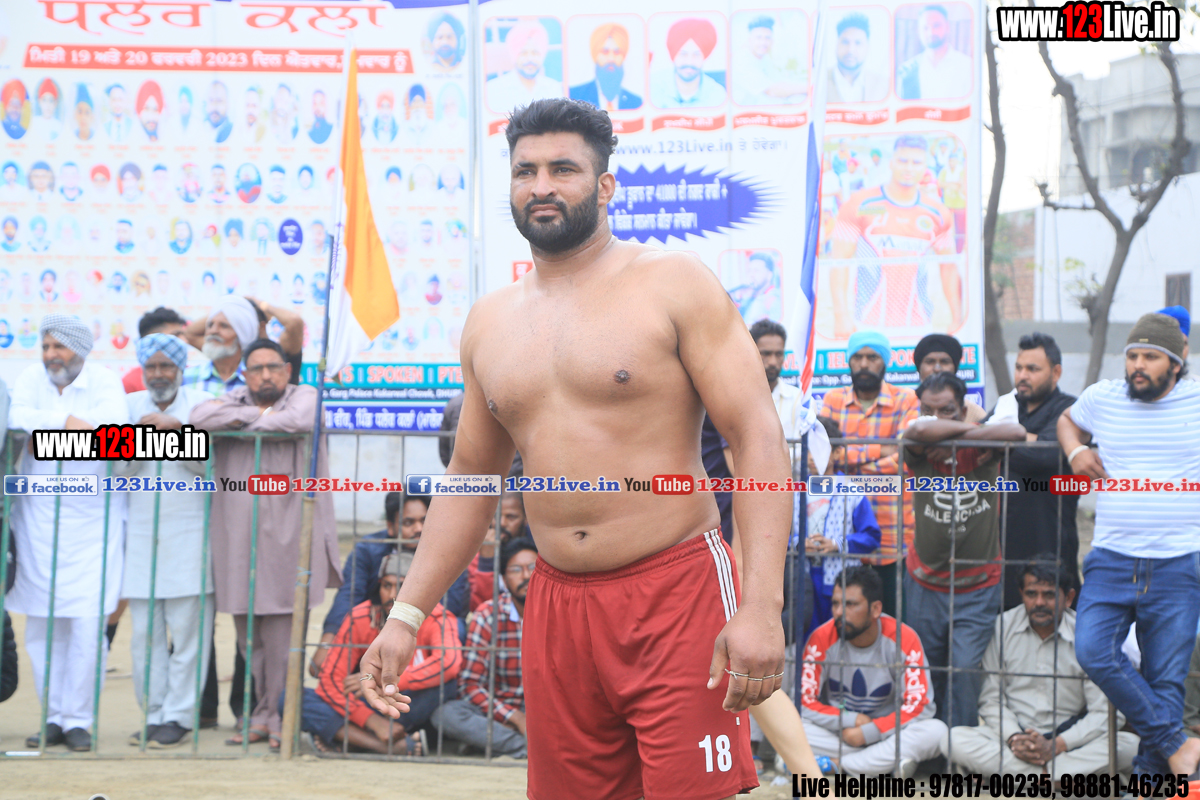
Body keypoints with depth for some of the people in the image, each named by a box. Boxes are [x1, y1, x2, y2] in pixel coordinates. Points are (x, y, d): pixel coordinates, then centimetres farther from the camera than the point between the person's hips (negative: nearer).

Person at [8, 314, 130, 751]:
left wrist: (45, 423, -16)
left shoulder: (104, 380, 0)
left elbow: (116, 420, -20)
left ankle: (78, 720, 2)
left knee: (88, 625, -7)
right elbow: (18, 417, -12)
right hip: (39, 522, 2)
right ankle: (52, 718, 15)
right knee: (42, 630, 4)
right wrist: (65, 421, -20)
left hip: (93, 522, -2)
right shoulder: (31, 377, 6)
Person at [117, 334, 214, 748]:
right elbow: (118, 469, 7)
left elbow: (211, 464, -6)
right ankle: (153, 713, 11)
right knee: (145, 632, 4)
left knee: (187, 629, -4)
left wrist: (175, 432, -15)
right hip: (141, 534, 3)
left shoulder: (200, 405, 3)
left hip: (189, 533, -3)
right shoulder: (130, 405, 11)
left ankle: (178, 716, 1)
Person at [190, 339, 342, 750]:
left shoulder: (304, 396, 9)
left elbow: (300, 420, -14)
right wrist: (259, 414, -6)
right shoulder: (234, 401, 17)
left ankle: (282, 718, 0)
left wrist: (243, 424, -2)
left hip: (286, 537, -3)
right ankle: (260, 716, 13)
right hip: (238, 539, 4)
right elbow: (201, 417, -3)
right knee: (249, 635, 5)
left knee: (283, 634, -7)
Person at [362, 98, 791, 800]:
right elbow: (469, 478, 22)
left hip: (676, 592, -5)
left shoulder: (674, 285, -3)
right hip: (557, 604, 5)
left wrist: (762, 605, -20)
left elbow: (758, 437, -10)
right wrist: (407, 616, 14)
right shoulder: (489, 322, 13)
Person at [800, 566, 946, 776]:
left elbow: (919, 706, -13)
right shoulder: (821, 639, -9)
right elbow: (805, 702, -9)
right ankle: (889, 763, -26)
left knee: (936, 731, -28)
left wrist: (867, 732, -22)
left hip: (885, 733, 0)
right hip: (835, 735, 0)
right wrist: (852, 720, -20)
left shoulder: (904, 639, -10)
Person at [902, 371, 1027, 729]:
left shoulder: (981, 449, -5)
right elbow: (919, 430, -30)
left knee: (966, 671, -8)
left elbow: (1017, 432, -25)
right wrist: (971, 429, -16)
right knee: (929, 672, 8)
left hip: (978, 587, -1)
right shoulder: (919, 450, -6)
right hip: (925, 584, 1)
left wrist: (957, 438, -21)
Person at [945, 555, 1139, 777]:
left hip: (1069, 740, 0)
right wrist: (1014, 739, -17)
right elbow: (991, 699, 3)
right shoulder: (1002, 628, 0)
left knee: (1130, 744, -29)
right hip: (1012, 733, 0)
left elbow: (1104, 713, -7)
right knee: (954, 740, -28)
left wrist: (1055, 746, -20)